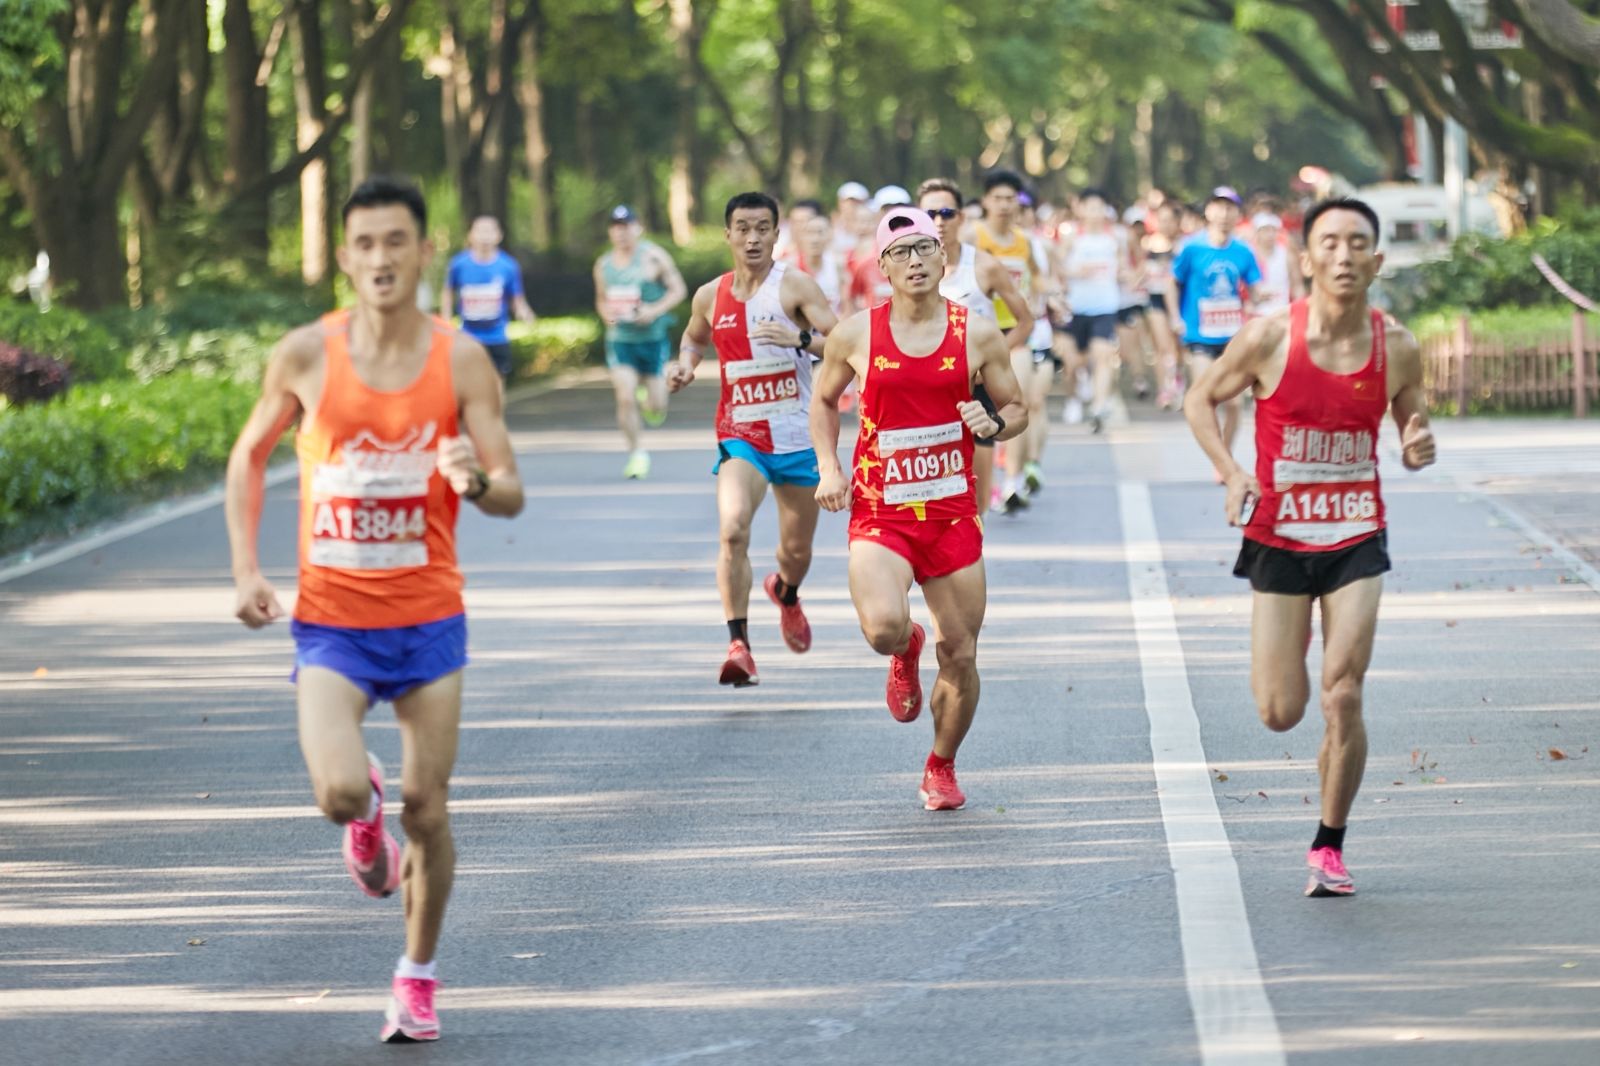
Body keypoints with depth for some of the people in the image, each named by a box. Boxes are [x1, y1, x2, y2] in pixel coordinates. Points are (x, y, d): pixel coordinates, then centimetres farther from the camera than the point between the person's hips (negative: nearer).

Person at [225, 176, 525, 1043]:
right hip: (330, 619, -1)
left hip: (428, 618, 1)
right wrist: (245, 569, 1)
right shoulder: (306, 355, -5)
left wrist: (476, 482, -28)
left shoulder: (460, 360, -5)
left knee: (426, 811, 4)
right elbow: (250, 454, 11)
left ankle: (418, 975, 26)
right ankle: (365, 811, 18)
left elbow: (511, 495, -4)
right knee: (339, 793, -21)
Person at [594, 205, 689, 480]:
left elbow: (678, 289, -3)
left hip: (653, 338, -2)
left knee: (656, 408, 0)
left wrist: (655, 311, -18)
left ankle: (649, 400, 38)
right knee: (625, 398, -14)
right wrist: (606, 313, -2)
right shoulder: (604, 265, 8)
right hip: (620, 339, 2)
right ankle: (635, 454, 0)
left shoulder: (653, 256, -5)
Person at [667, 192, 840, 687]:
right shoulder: (710, 297, 3)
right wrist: (685, 365, 4)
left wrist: (800, 338, -33)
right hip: (741, 436, 1)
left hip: (798, 436, -1)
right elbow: (695, 337, 26)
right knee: (733, 528, -26)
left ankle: (785, 592, 52)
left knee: (797, 548, 14)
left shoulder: (794, 286, -8)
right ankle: (739, 645, -23)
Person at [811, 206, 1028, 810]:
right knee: (884, 626, -28)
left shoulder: (978, 335, 1)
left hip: (952, 513, 2)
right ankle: (904, 653, 12)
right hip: (880, 513, -2)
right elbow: (824, 400, 15)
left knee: (960, 655, 4)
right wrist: (828, 467, 1)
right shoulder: (856, 336, -1)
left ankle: (941, 767, 29)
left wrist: (995, 424, -12)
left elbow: (1017, 409, 11)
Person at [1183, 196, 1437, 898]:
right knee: (1280, 713, 2)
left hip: (1357, 541, 1)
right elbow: (1201, 401, 2)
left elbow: (1411, 429, 10)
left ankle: (1329, 846, 8)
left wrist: (1418, 448, -15)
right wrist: (1231, 473, -14)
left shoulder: (1396, 348, -6)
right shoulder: (1269, 338, -13)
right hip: (1278, 541, 0)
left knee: (1342, 699, -9)